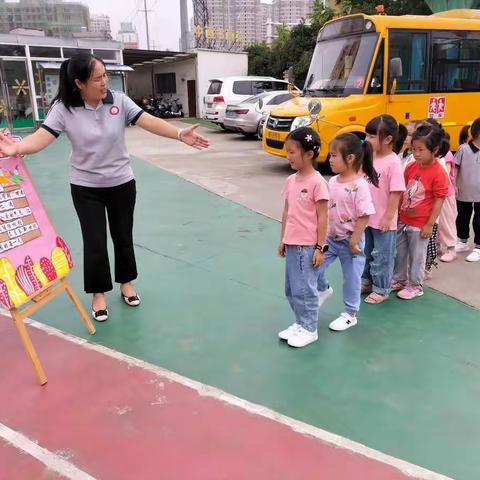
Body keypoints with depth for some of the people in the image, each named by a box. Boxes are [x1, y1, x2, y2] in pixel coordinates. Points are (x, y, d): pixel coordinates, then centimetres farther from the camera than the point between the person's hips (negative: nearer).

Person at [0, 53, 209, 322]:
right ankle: (99, 294, 22)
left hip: (122, 184, 2)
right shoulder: (64, 109, -13)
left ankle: (126, 283, 35)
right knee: (95, 242, 2)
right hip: (86, 188, -1)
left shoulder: (119, 101, -9)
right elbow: (42, 137, -23)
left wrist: (181, 134, -28)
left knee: (123, 237, 13)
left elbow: (149, 122, -16)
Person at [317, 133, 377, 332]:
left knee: (351, 277, 9)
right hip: (330, 238, 6)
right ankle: (323, 289, 35)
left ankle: (350, 314, 27)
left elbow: (364, 216, -20)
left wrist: (354, 241, -18)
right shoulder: (332, 182, 1)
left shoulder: (359, 186, -21)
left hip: (349, 240, -6)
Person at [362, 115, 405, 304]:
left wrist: (388, 217, -18)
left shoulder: (393, 163, -18)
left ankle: (381, 290, 22)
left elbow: (396, 193, -18)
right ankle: (367, 282, 38)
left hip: (383, 221, -7)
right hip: (367, 217, 7)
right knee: (366, 253, 20)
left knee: (381, 256, 7)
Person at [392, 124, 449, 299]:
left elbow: (439, 201, -14)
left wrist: (429, 224, -14)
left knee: (416, 256, 8)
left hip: (420, 224, -6)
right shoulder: (411, 167, 1)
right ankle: (399, 279, 37)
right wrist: (397, 213, 12)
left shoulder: (438, 173, -17)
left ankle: (415, 286, 26)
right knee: (399, 252, 18)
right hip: (402, 220, 6)